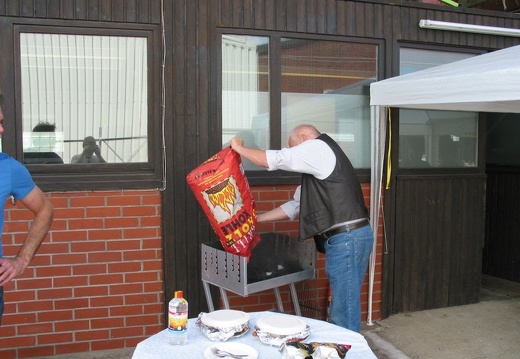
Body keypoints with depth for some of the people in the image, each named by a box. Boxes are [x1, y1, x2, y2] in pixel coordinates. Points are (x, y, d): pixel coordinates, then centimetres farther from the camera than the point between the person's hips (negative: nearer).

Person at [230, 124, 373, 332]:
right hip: (344, 239, 10)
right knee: (339, 311, 14)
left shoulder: (317, 146, -3)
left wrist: (239, 148, 10)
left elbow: (272, 160, -6)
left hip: (347, 238, -10)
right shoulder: (315, 169, 25)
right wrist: (255, 219, 27)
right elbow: (294, 206, 27)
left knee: (344, 312, -5)